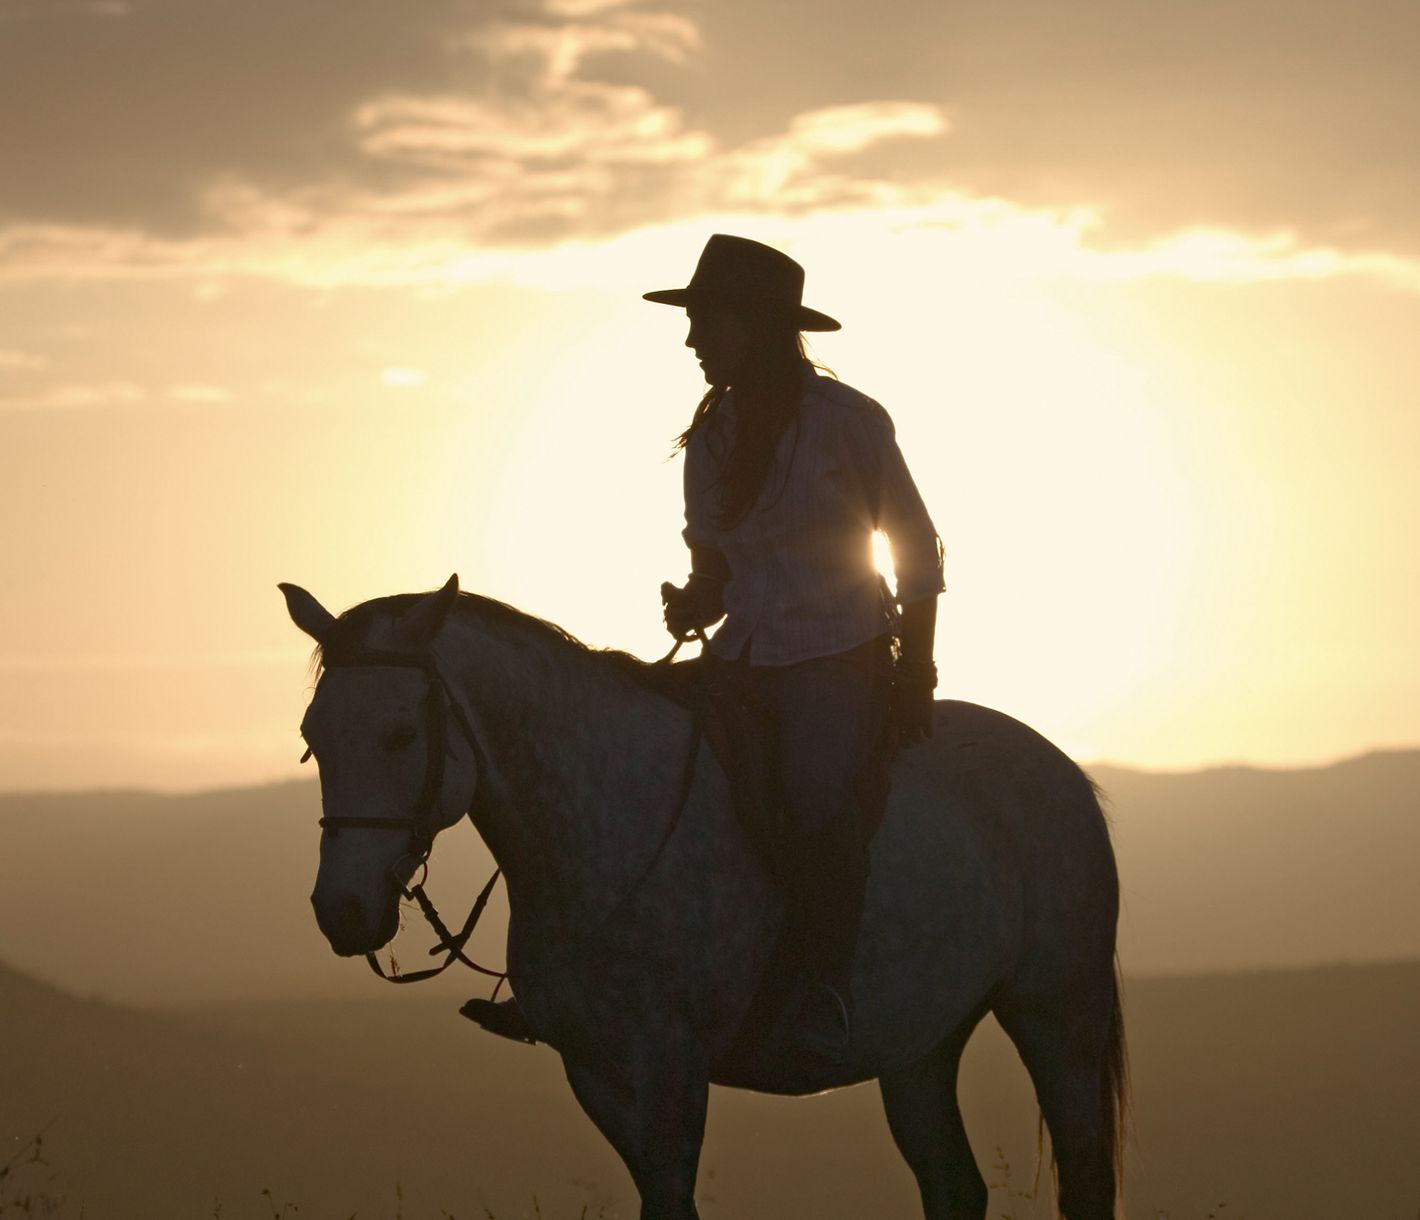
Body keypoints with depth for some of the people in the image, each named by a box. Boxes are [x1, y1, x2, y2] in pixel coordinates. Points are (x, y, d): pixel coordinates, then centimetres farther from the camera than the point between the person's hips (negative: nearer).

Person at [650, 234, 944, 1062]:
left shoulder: (848, 421, -5)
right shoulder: (710, 438, 10)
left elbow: (919, 552, 0)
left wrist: (915, 677, -6)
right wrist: (694, 604, -4)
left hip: (842, 660, -6)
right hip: (745, 658, 6)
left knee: (818, 799, -30)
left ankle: (826, 991, -26)